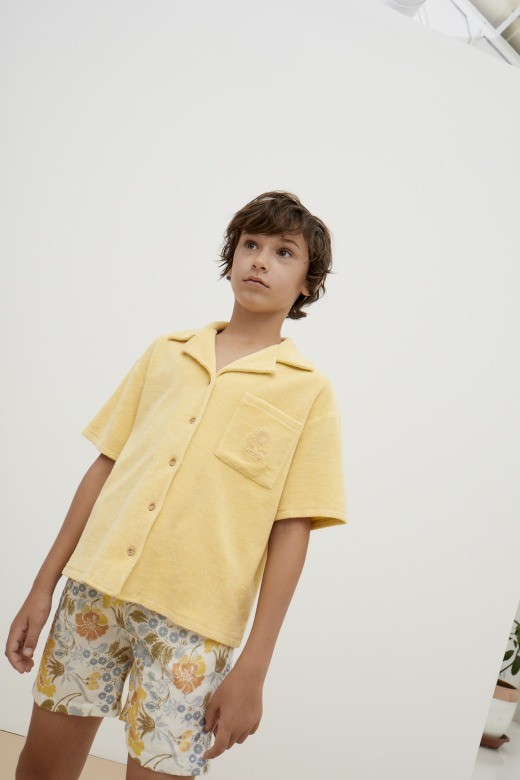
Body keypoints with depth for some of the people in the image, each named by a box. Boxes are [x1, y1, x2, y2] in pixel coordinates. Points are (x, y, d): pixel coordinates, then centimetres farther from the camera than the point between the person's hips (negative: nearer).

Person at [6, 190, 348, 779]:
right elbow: (105, 465, 10)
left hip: (192, 620, -3)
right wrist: (43, 586, 9)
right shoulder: (165, 353, 10)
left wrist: (253, 667, -7)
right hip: (94, 591, 4)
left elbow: (291, 531, -4)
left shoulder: (309, 392, 0)